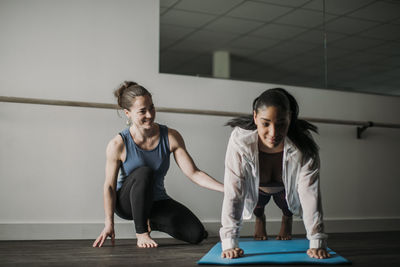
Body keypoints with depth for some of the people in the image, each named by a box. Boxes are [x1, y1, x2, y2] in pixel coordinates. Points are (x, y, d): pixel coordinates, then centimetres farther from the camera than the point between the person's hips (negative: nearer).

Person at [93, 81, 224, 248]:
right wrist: (109, 224, -17)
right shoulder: (118, 145, -18)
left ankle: (151, 222, 13)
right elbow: (109, 186, -11)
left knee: (196, 234, -15)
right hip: (127, 202, -3)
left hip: (156, 201, 3)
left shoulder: (171, 137, -12)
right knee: (144, 172, -35)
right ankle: (141, 233, -19)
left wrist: (226, 188, -25)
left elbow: (194, 174, -13)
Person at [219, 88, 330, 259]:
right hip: (256, 188, 0)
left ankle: (287, 219, 27)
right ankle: (259, 218, 25)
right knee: (257, 205, -13)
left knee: (286, 206, -11)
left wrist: (317, 243, -43)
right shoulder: (240, 141, -41)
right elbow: (233, 194, -40)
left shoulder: (303, 148, -39)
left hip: (287, 189, 0)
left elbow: (310, 194, -37)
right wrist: (229, 243, -46)